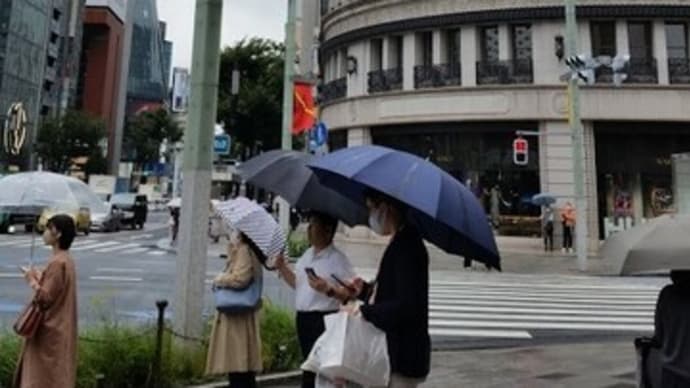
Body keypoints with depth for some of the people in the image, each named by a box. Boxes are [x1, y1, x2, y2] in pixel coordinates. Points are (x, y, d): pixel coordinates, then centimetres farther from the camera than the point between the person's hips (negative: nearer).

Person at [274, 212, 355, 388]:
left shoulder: (338, 259, -13)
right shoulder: (307, 255, 11)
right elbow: (297, 284, 20)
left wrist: (328, 289, -30)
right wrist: (282, 268, 7)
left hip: (323, 320, -8)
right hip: (303, 318, 8)